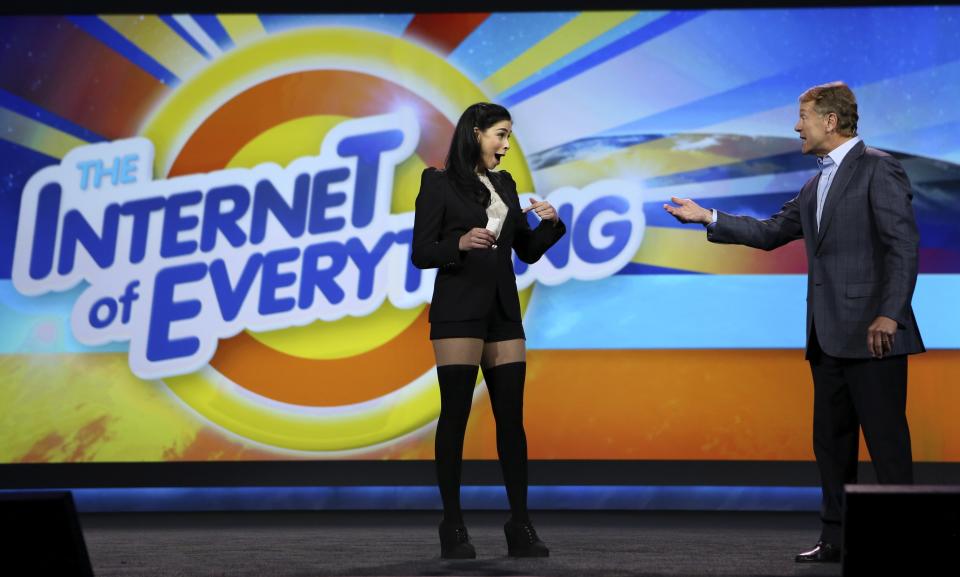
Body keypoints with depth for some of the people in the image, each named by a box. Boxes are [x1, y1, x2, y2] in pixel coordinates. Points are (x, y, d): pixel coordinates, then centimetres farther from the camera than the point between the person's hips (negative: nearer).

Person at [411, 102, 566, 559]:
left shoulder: (505, 184, 15)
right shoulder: (439, 183, -2)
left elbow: (528, 251, 16)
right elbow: (420, 254, -7)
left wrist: (550, 224, -2)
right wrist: (460, 243, -23)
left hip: (504, 312, 6)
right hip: (459, 312, -6)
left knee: (511, 417, 3)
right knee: (455, 414, -3)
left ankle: (520, 526, 7)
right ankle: (452, 527, 3)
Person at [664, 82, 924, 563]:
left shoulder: (877, 168, -8)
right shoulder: (816, 185, 19)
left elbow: (904, 243, -15)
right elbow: (770, 233, 25)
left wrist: (890, 314, -22)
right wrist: (708, 218, 19)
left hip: (871, 333, -9)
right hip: (828, 336, 9)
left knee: (886, 441, -4)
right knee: (831, 440, 12)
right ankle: (836, 537, 20)